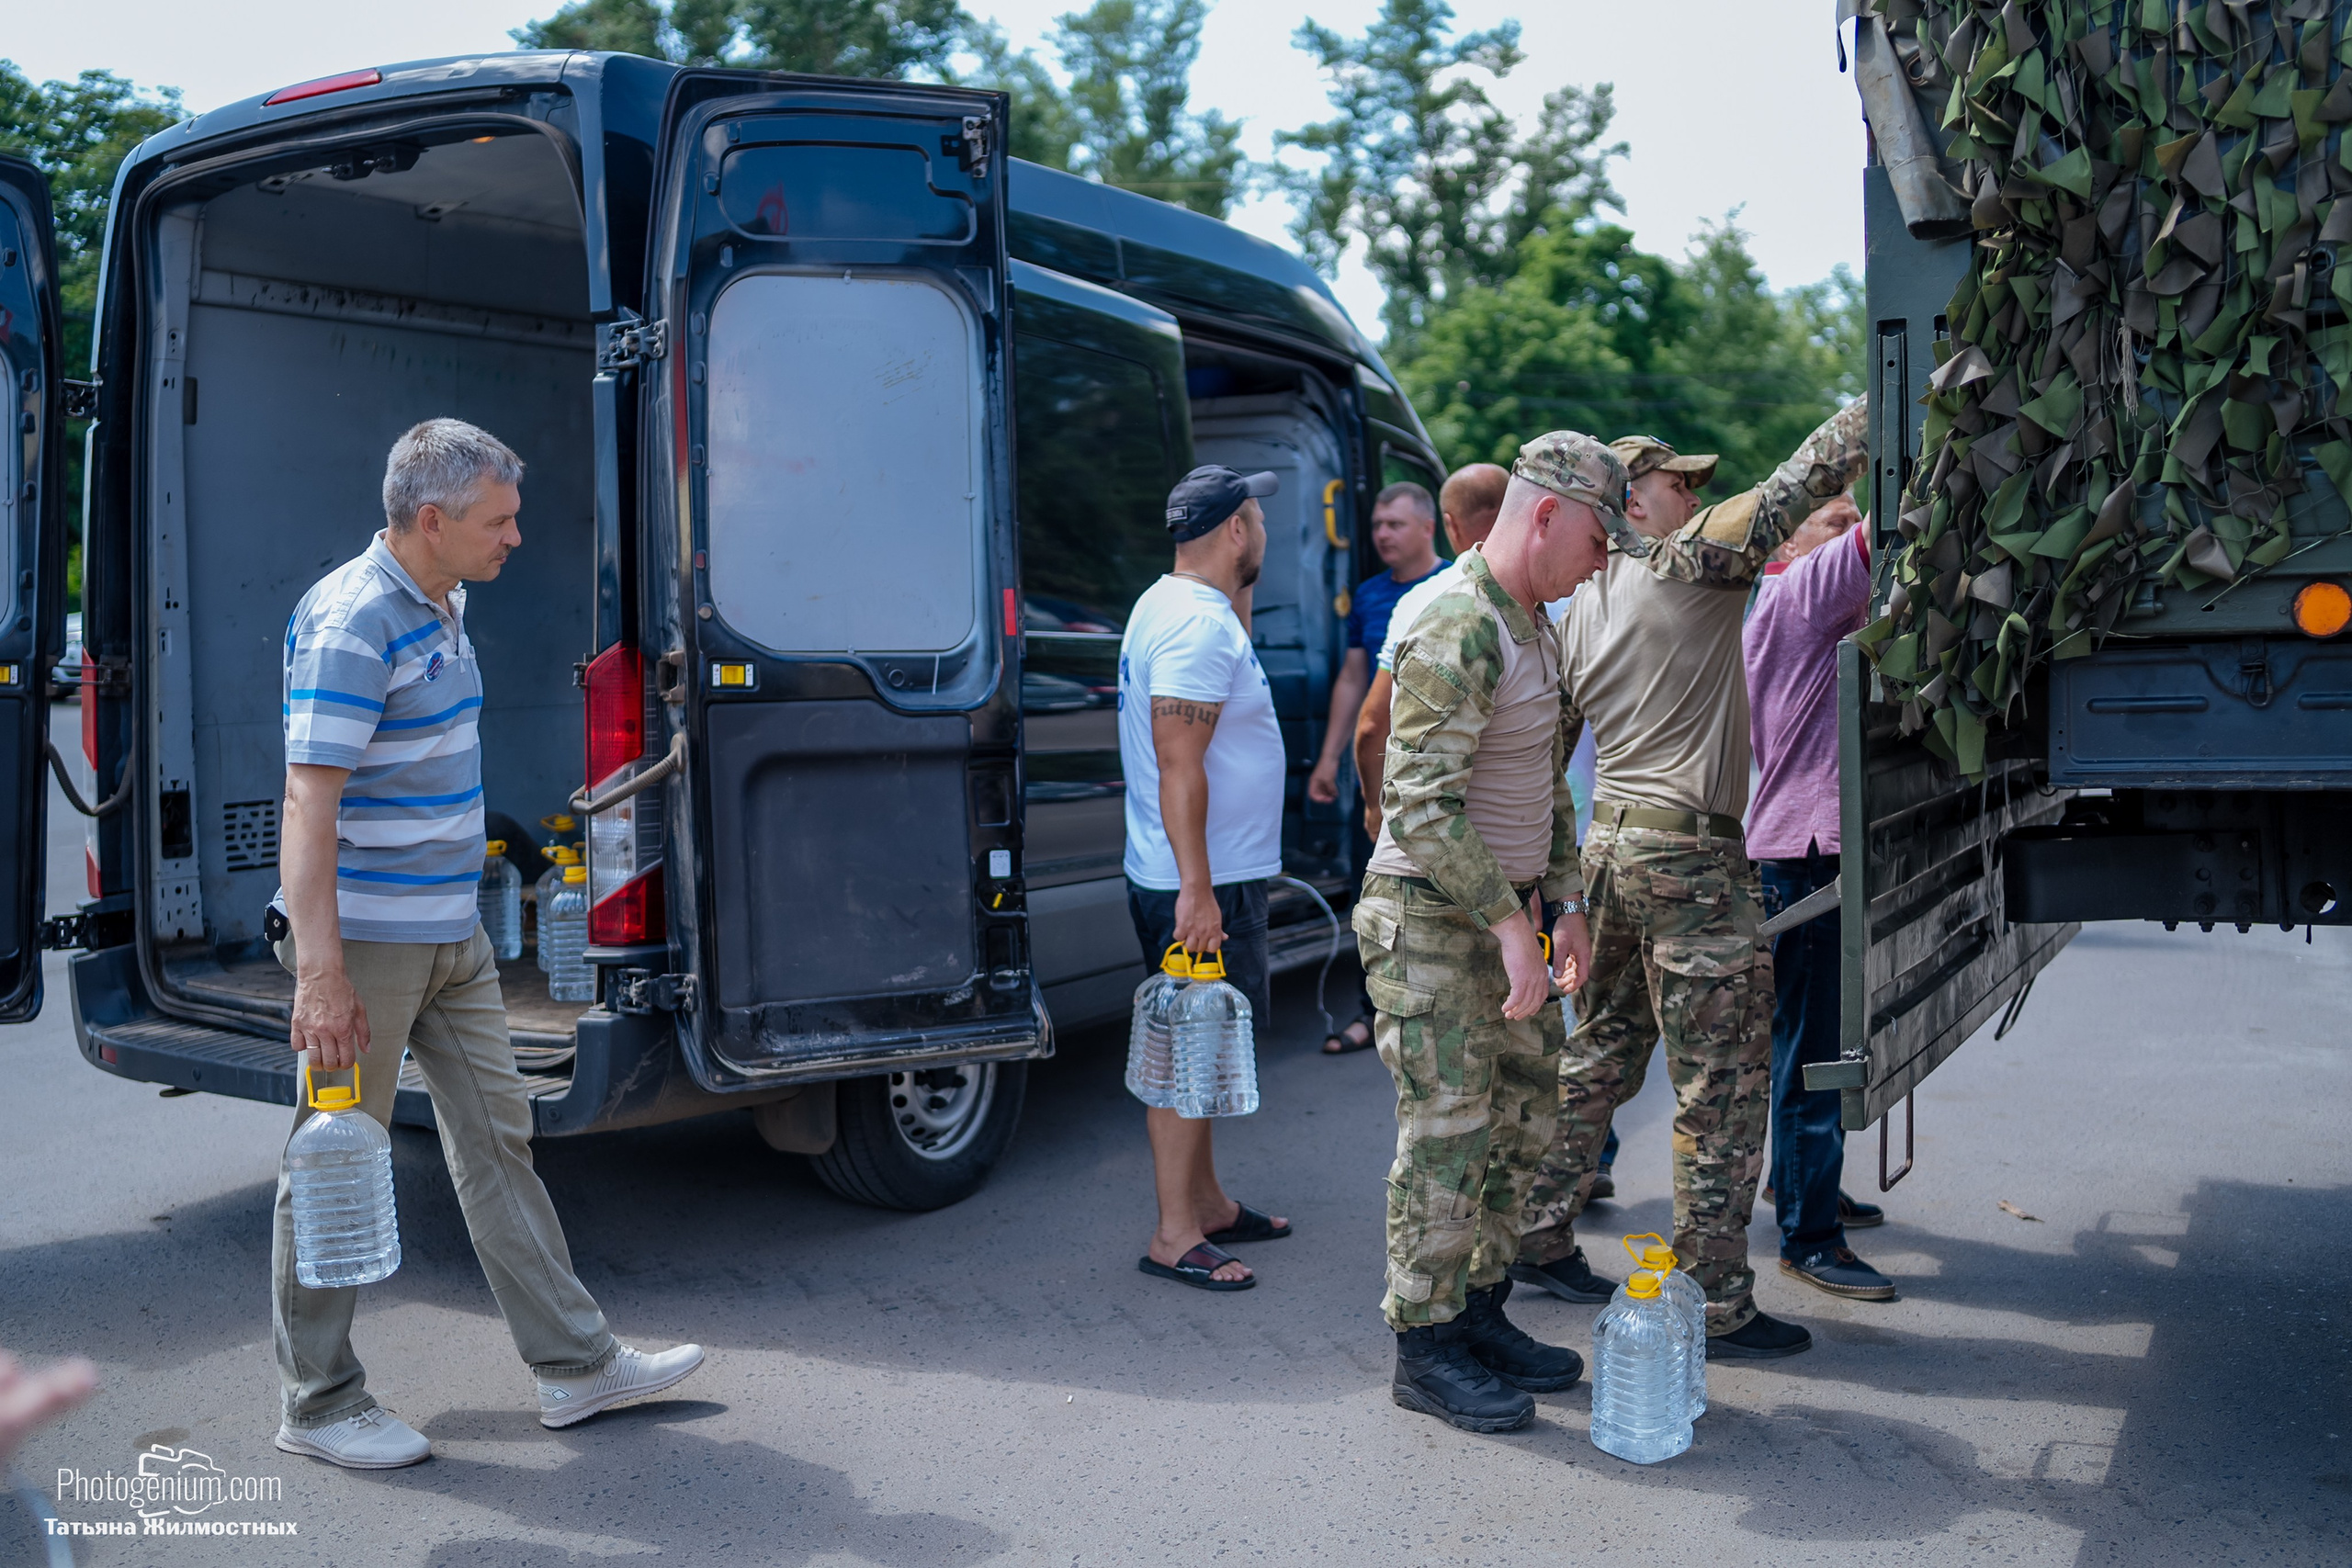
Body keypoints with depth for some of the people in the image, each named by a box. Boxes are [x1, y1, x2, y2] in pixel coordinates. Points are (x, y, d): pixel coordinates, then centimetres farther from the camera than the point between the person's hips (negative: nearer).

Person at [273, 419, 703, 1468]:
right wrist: (319, 972, -29)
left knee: (496, 1139, 11)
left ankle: (575, 1364, 19)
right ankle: (318, 1405, 18)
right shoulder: (350, 624, -19)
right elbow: (308, 804, -24)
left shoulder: (442, 604, 11)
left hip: (451, 933, 9)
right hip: (367, 939, -9)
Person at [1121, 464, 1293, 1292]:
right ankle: (1175, 1236, 3)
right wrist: (1198, 891, -27)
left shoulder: (1168, 604, 13)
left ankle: (1207, 1203, 29)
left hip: (1203, 878, 11)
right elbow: (1180, 766, -26)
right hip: (1203, 881, -11)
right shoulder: (1199, 623, -20)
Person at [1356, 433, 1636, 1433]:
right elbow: (1421, 801, -26)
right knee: (1448, 1132, -4)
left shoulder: (1537, 628, 14)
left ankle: (1480, 1315, 27)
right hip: (1433, 915, -10)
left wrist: (1564, 901, 14)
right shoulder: (1455, 632, -19)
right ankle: (1424, 1350, 10)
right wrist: (1508, 921, -27)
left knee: (1525, 1112, 13)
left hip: (1506, 906, 10)